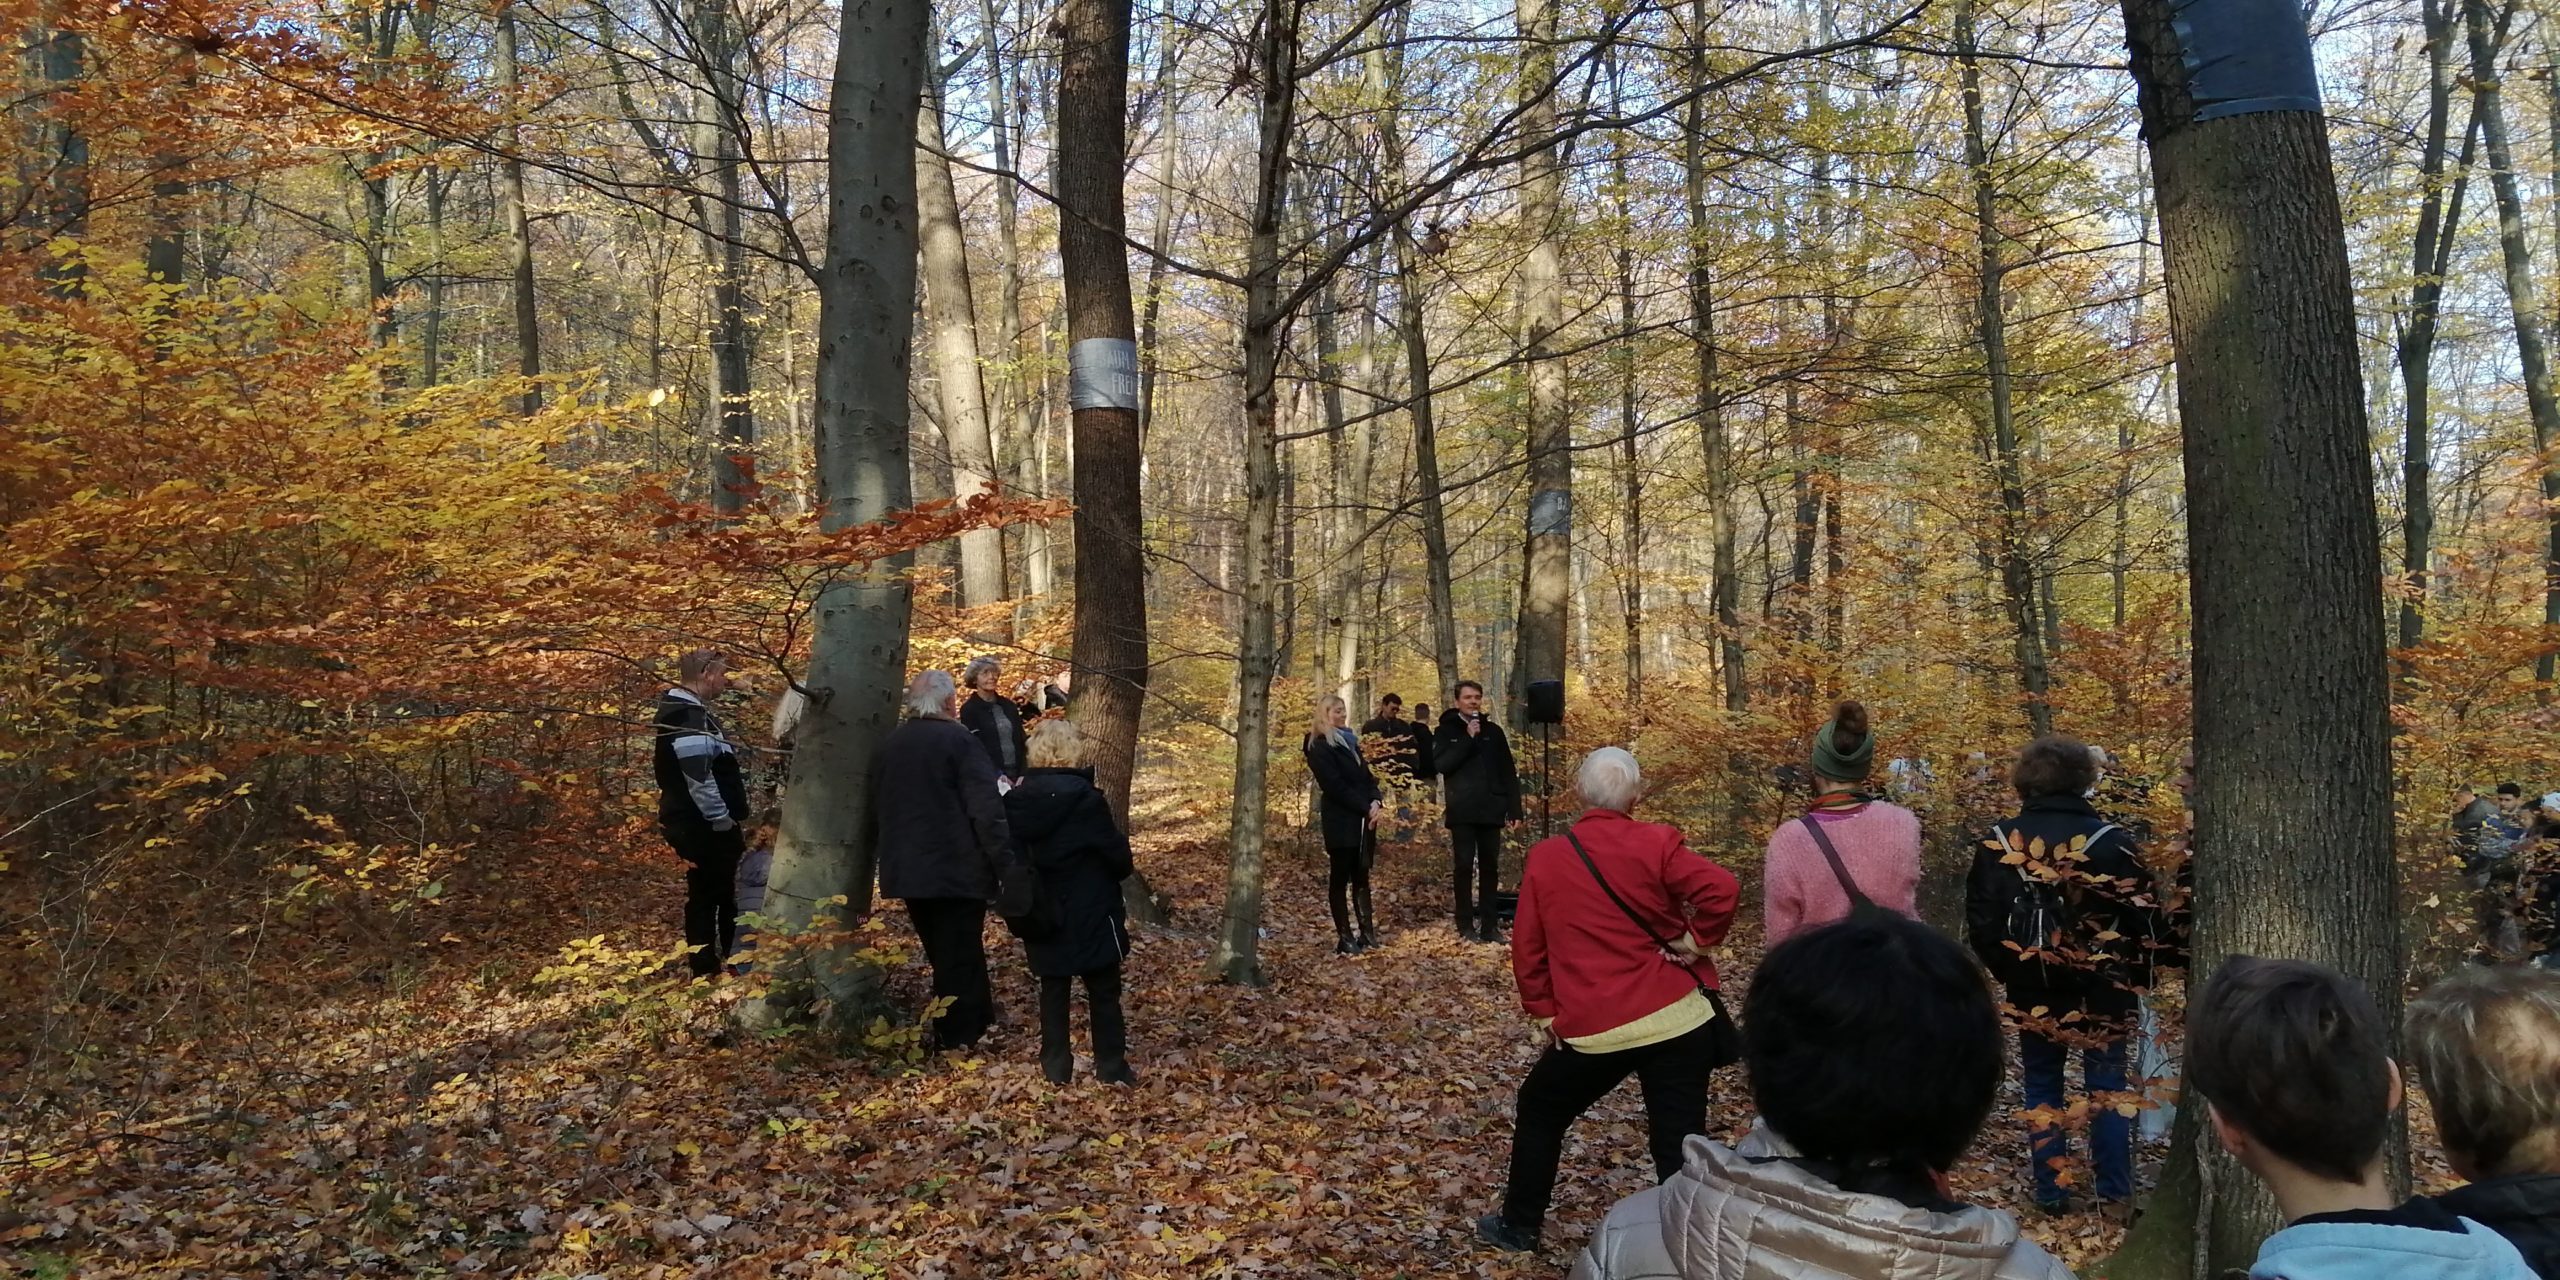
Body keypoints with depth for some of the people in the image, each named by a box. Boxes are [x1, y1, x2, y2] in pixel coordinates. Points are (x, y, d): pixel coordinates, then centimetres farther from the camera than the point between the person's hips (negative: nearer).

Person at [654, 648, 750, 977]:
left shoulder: (692, 710, 16)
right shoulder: (687, 715, -18)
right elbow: (697, 776, -26)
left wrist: (732, 818, 20)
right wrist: (723, 820, -19)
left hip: (705, 825, 10)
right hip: (704, 826, -10)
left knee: (721, 895, 16)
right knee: (705, 897, -2)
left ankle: (723, 964, 25)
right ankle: (705, 972, 5)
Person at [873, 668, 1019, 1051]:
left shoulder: (887, 746, 11)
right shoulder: (957, 740, -11)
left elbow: (877, 811, 19)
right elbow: (986, 809, -17)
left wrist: (886, 859, 28)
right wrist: (1006, 864, -15)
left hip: (906, 871, 7)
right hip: (956, 870, -7)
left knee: (944, 959, 18)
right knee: (960, 961, 1)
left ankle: (978, 1026, 28)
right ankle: (958, 1043, 3)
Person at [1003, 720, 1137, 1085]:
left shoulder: (1017, 800, -2)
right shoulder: (1084, 798, -16)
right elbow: (1117, 853, -10)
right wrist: (1119, 870, 12)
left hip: (1043, 914, 4)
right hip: (1090, 913, -4)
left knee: (1053, 990, 12)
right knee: (1103, 992, 7)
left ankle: (1056, 1066, 15)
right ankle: (1111, 1067, 12)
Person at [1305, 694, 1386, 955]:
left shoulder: (1349, 741, 17)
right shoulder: (1319, 747, -8)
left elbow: (1365, 775, 14)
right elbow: (1335, 786, -15)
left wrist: (1376, 802, -5)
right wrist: (1366, 808, -16)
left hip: (1362, 819, 7)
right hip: (1340, 820, -7)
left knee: (1361, 876, 9)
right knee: (1340, 878, -2)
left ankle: (1367, 932, 13)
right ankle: (1344, 937, 1)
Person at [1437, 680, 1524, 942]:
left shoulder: (1493, 731, 8)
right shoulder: (1447, 731, 2)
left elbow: (1508, 773, 7)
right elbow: (1440, 764, -13)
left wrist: (1514, 809, 0)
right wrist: (1468, 739, -16)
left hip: (1490, 810, 2)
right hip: (1462, 812, -2)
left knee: (1490, 867, 5)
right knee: (1463, 866, 0)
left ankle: (1489, 925, 10)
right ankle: (1466, 925, 5)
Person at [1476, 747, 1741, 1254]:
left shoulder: (1545, 857, 1)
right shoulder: (1657, 843, -6)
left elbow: (1528, 948, 4)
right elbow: (1722, 889, -20)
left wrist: (1544, 1012, 14)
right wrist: (1695, 941, -5)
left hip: (1591, 1028, 1)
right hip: (1675, 1017, -1)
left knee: (1539, 1114, 23)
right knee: (1679, 1139, 7)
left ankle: (1519, 1227, 33)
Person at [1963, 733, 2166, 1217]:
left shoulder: (2000, 841, -5)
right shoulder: (2110, 840, -11)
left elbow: (1981, 920, -1)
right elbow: (2145, 917, -6)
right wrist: (2135, 978, 8)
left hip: (2032, 991, 1)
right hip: (2101, 989, -1)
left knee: (2042, 1088, 12)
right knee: (2107, 1087, 11)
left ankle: (2051, 1195, 15)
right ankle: (2115, 1195, 13)